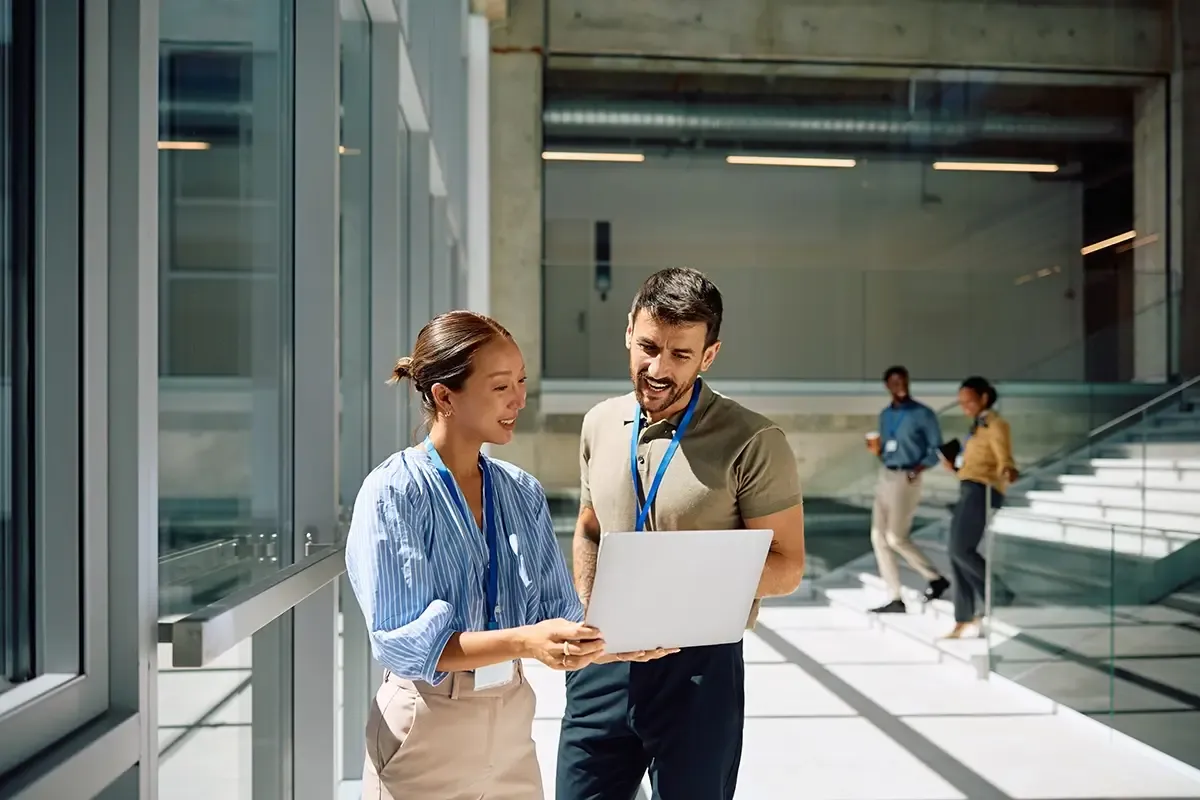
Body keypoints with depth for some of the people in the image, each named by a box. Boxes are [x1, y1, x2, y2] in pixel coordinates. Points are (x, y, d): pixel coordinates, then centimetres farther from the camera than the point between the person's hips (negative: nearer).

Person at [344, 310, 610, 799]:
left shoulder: (524, 493, 2)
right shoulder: (393, 492, -14)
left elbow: (559, 613, 0)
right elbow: (400, 640, -19)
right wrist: (523, 642, -30)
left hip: (512, 722, 5)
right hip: (426, 732, -4)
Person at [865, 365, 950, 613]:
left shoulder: (923, 414, -5)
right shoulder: (885, 415, 13)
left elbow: (937, 449, -5)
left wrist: (918, 469, -17)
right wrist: (877, 451, -2)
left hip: (906, 479, -7)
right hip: (884, 476, 7)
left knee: (896, 537, -11)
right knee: (878, 536, 1)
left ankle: (936, 579, 9)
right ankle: (896, 599, 6)